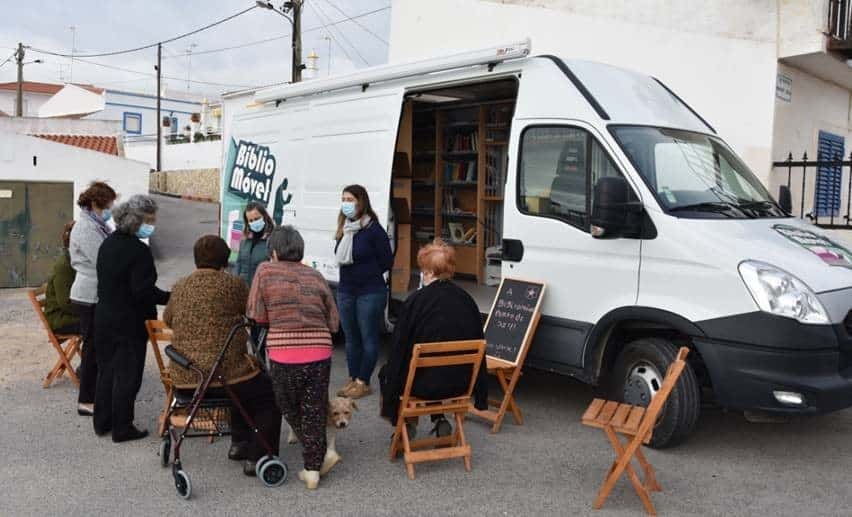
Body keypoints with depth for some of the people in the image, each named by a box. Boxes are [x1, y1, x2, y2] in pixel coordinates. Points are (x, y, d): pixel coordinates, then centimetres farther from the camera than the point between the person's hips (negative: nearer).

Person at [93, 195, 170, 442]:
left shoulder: (108, 243, 7)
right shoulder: (139, 250, -20)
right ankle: (122, 428, 11)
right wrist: (171, 298, -15)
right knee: (128, 375, 3)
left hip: (104, 317, 8)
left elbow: (104, 281, 14)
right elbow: (143, 290, -24)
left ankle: (102, 422, 29)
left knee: (106, 370, 18)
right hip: (130, 322, -8)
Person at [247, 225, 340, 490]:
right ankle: (312, 469, 20)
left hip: (283, 357, -2)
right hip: (320, 355, 2)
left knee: (290, 410, 21)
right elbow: (334, 322, 7)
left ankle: (321, 453, 21)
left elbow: (256, 315, -2)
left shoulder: (265, 271, 0)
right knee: (314, 411, 15)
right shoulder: (315, 276, 7)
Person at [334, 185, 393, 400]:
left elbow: (387, 262, -7)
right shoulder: (344, 229, 7)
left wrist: (366, 274, 1)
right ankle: (353, 379, 23)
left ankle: (363, 382, 8)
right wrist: (352, 275, 6)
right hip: (345, 291, 7)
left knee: (368, 338, 1)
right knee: (351, 338, 13)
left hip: (370, 293, -7)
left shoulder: (374, 230, -12)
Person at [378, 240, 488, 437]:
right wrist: (481, 397, 14)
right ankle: (440, 420, 23)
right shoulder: (466, 300, -1)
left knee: (386, 372, 24)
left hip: (425, 385, -4)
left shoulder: (415, 301, -14)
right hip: (460, 384, 5)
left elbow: (398, 349, -9)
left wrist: (388, 404, 1)